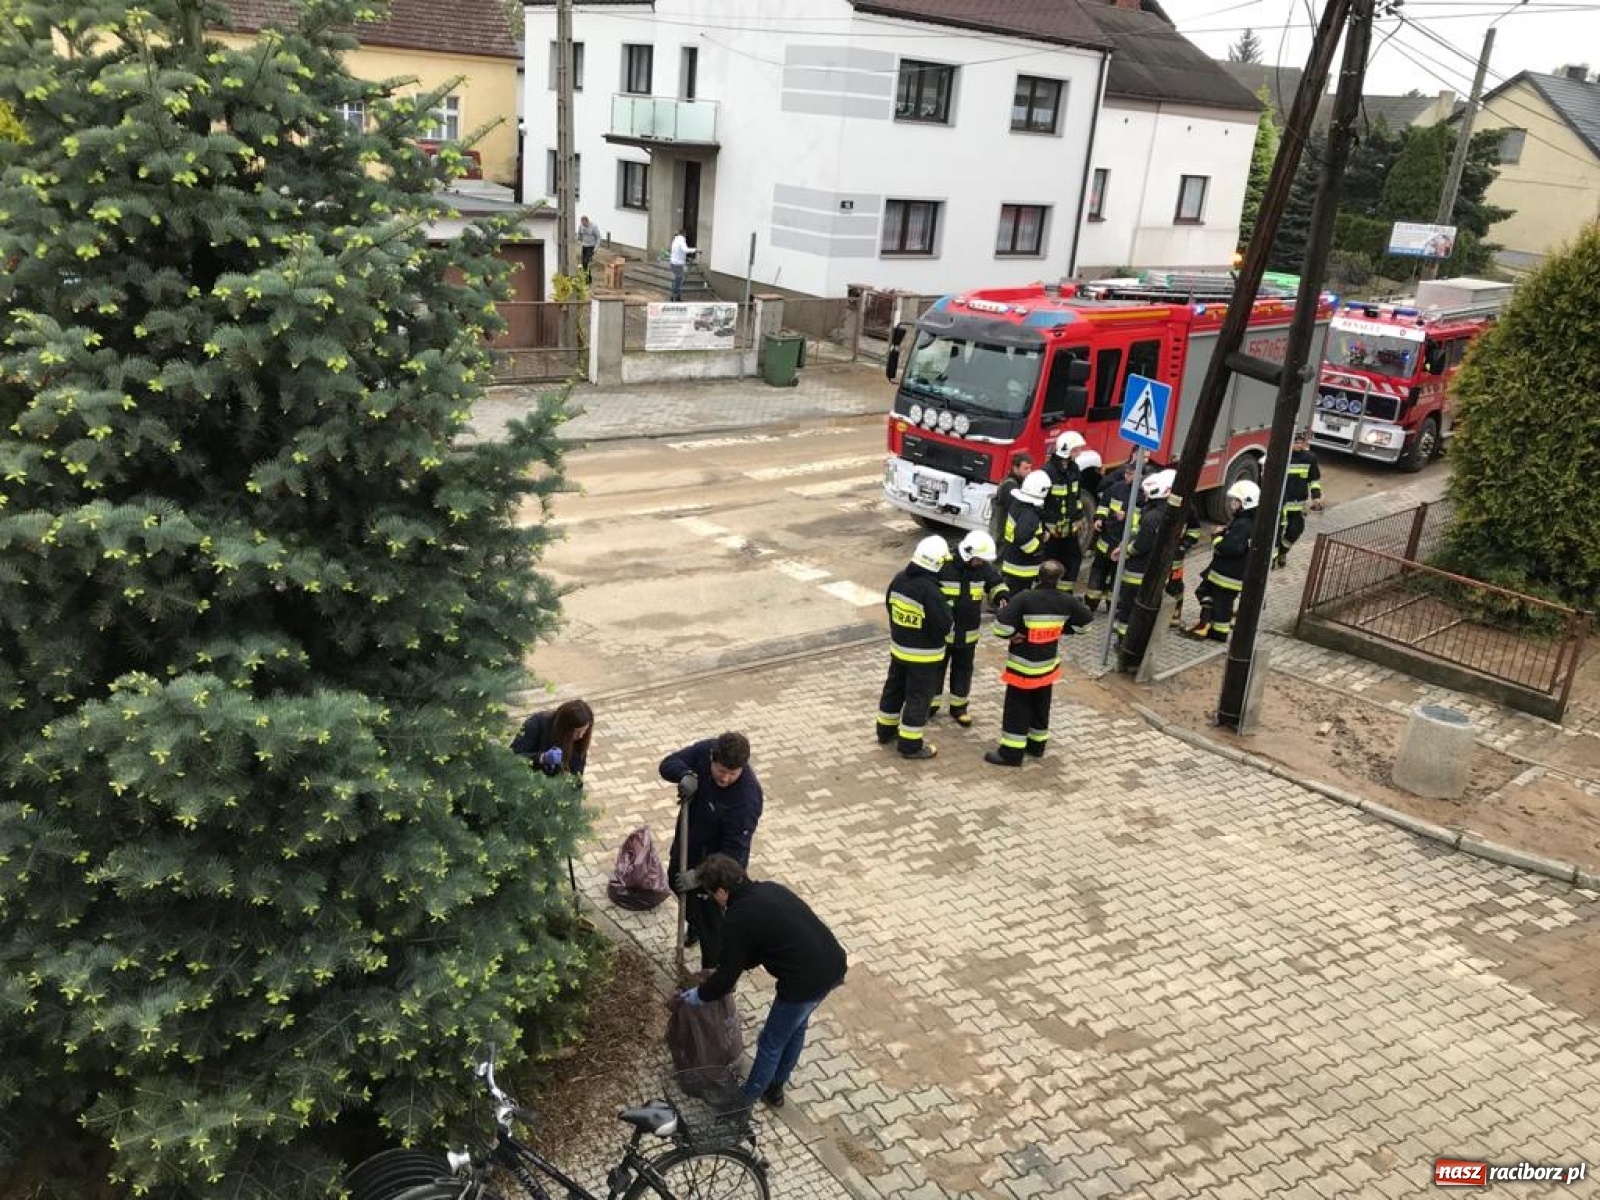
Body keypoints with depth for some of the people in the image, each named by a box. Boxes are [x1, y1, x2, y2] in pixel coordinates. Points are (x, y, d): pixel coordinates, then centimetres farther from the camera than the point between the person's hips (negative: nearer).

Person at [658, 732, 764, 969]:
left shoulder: (747, 797, -38)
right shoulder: (705, 749, -23)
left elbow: (733, 851, -32)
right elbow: (668, 763, -12)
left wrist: (700, 875, -31)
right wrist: (686, 775, -33)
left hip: (716, 859, -7)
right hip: (688, 842, 7)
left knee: (709, 915, 6)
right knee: (676, 882, 31)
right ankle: (694, 925, 62)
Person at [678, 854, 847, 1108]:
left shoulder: (739, 920, -11)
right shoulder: (770, 889, 11)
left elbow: (727, 977, -3)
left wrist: (699, 995, 16)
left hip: (806, 982, -8)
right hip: (835, 964, 8)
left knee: (771, 1043, 17)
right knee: (796, 1028, 30)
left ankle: (747, 1098, 38)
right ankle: (775, 1087, 48)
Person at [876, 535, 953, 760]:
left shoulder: (898, 580, -5)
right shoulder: (931, 591, -29)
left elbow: (889, 605, 10)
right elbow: (944, 626, -26)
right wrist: (947, 614, -4)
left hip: (898, 647, 7)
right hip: (924, 655, -7)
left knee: (894, 688, 22)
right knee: (918, 698, 5)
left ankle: (886, 731, 37)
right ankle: (910, 745, 14)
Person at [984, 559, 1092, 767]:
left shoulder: (1024, 599, -21)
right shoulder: (1066, 602, -5)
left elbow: (1001, 626, -26)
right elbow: (1087, 619, 12)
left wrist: (1012, 635, -5)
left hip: (1023, 665, -5)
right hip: (1048, 665, 5)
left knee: (1017, 708, 1)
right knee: (1041, 706, 20)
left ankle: (1011, 753, 3)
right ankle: (1037, 745, 33)